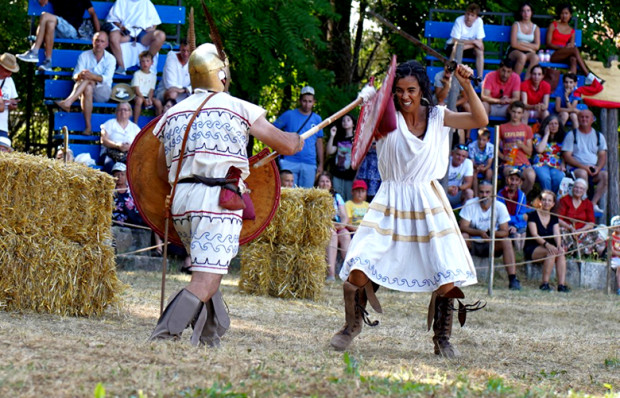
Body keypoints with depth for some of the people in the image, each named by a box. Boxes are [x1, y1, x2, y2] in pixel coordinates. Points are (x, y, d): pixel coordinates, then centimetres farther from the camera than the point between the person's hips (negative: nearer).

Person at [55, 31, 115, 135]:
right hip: (87, 91, 1)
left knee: (88, 80, -31)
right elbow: (75, 76, -4)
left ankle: (68, 102, -51)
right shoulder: (84, 56, 8)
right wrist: (80, 75, -31)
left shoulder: (110, 59, 4)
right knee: (88, 88, -36)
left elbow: (106, 79, -14)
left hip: (103, 93, -1)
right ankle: (88, 127, -45)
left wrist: (92, 76, -34)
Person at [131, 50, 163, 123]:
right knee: (139, 100, -37)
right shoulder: (137, 74, -2)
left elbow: (151, 90, 5)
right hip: (138, 95, -4)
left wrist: (149, 99, -15)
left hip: (148, 96, 4)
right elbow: (136, 89, -9)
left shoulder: (153, 75, 9)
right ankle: (135, 123, -33)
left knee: (158, 102, -23)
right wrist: (144, 100, -18)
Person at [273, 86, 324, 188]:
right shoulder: (289, 115, 3)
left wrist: (320, 164, 12)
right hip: (290, 163, -3)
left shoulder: (317, 119, 12)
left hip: (309, 164, 3)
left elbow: (319, 142, 15)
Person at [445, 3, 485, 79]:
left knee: (480, 51, -26)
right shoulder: (459, 21, -21)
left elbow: (479, 42, -13)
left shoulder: (479, 21, -13)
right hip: (453, 46, -3)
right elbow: (455, 41, -24)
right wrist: (473, 42, -28)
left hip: (469, 49, 3)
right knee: (455, 48, -36)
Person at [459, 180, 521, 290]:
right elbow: (463, 227, -17)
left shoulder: (500, 207, -9)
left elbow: (505, 232, -12)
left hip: (492, 246, 1)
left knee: (506, 242, -27)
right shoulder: (470, 204, -11)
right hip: (473, 244, -1)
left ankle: (513, 279, -31)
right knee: (463, 236, -31)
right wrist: (480, 233, -33)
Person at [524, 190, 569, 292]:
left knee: (561, 253, -28)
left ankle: (561, 284, -38)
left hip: (548, 247, 5)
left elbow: (557, 234, -1)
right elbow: (535, 235, -16)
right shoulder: (533, 216, -4)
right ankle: (545, 283, -35)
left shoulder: (554, 218, 12)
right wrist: (546, 244, -33)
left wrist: (559, 245, -24)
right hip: (532, 249, -5)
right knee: (551, 252, -34)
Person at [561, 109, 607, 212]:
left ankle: (593, 203, -28)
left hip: (594, 168, 3)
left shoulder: (599, 136, 16)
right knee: (582, 173, -38)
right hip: (576, 168, -3)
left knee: (605, 175, -29)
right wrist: (584, 167, -16)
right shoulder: (571, 135, 6)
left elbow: (603, 156, 12)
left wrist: (598, 168, -11)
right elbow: (567, 156, -3)